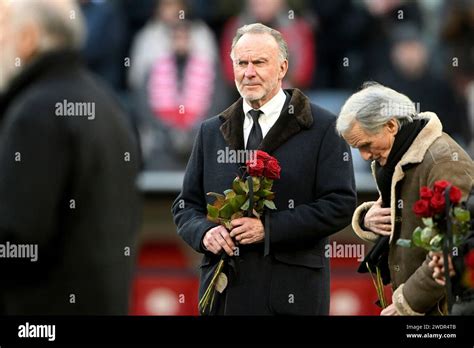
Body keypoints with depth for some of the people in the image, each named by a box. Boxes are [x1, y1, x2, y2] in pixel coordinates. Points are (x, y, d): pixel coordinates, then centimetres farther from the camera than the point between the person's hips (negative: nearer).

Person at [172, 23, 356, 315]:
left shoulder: (323, 128, 0)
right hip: (223, 290, 4)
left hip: (291, 292, -3)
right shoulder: (211, 132, 14)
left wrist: (269, 228, -14)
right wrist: (204, 232, -6)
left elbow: (341, 204, -7)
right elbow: (186, 205, 17)